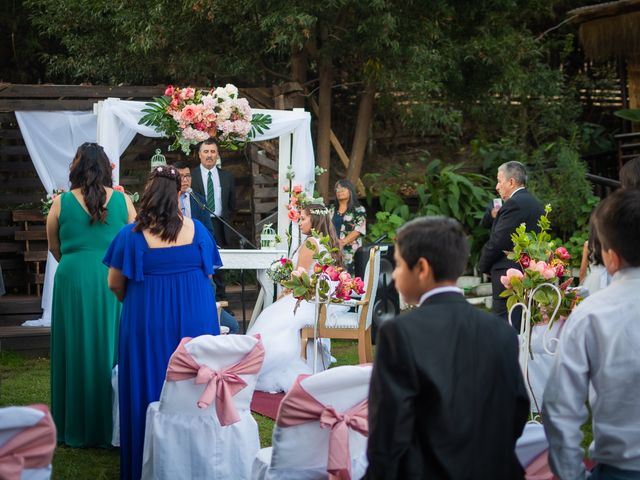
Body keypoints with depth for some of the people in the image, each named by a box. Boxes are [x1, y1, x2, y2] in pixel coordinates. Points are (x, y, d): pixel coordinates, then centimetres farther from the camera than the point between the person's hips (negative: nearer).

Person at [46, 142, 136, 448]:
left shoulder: (62, 203, -2)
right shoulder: (122, 200, 0)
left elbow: (54, 247, 11)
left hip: (73, 281, 0)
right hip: (114, 282, 1)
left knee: (77, 351, 8)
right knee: (111, 349, 9)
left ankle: (78, 427, 15)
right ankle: (111, 424, 15)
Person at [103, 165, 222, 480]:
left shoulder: (131, 234, -9)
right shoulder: (196, 229, -3)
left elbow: (115, 284, -3)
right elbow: (208, 275, 7)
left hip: (147, 319, -2)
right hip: (196, 317, 2)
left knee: (148, 387, 10)